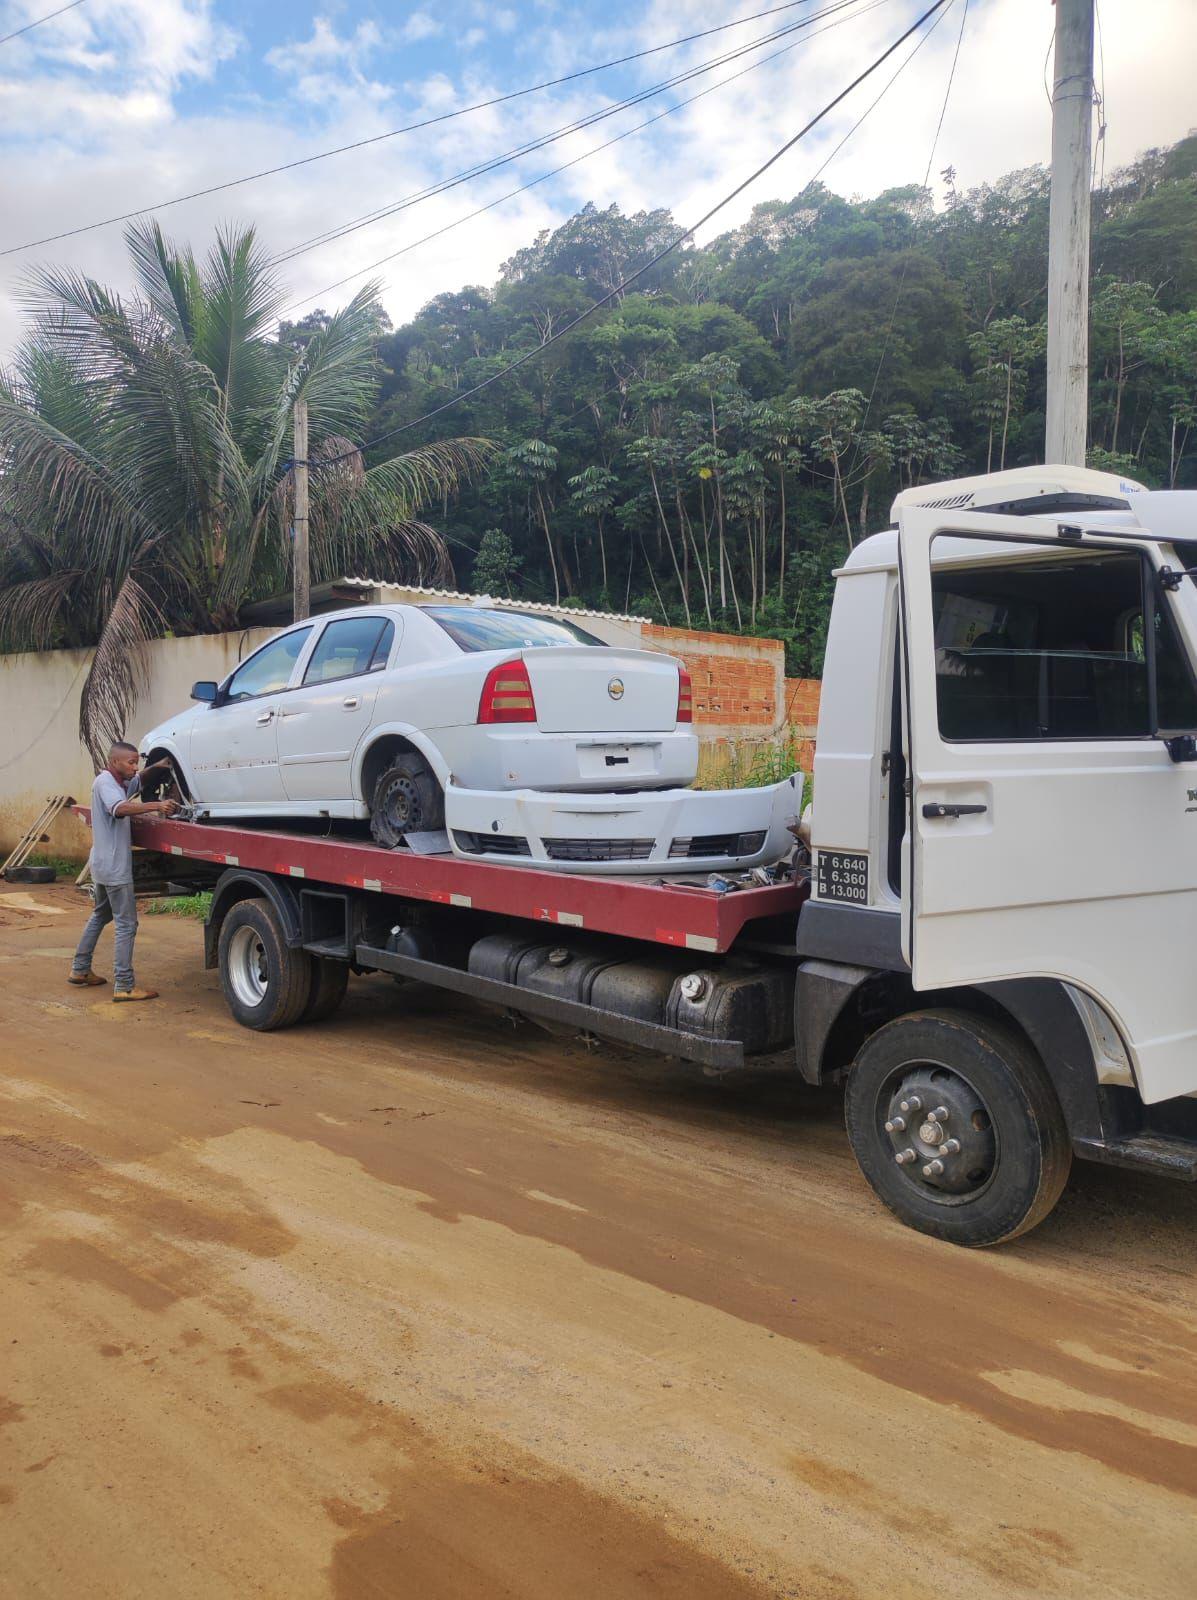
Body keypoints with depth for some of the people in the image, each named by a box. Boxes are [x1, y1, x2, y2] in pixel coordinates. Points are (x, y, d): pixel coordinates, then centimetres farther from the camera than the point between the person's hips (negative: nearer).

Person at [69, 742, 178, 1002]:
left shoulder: (119, 783, 11)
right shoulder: (104, 781, -16)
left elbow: (139, 780, 27)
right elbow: (119, 808, -36)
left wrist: (157, 767, 6)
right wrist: (156, 806, -46)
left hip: (104, 864, 10)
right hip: (114, 866, -10)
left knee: (100, 915, 23)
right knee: (126, 924, -8)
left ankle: (80, 971, 31)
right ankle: (124, 986, -9)